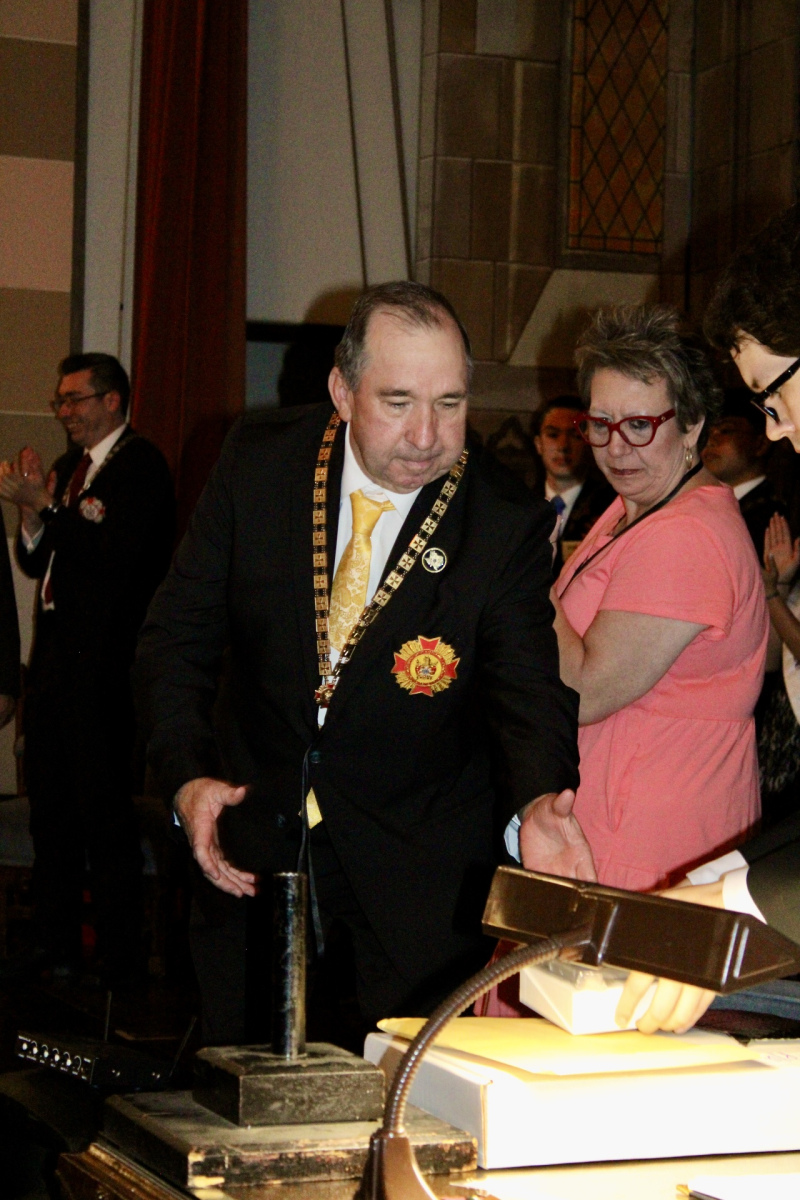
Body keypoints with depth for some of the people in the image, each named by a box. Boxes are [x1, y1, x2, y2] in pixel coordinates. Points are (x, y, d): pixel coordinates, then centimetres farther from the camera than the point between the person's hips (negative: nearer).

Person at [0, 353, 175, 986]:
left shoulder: (141, 465, -9)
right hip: (55, 651, 9)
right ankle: (55, 945, 21)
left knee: (105, 811, -7)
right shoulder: (70, 465, 17)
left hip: (102, 664, -9)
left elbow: (114, 556, -20)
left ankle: (119, 962, -1)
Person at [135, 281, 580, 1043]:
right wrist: (186, 776, -15)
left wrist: (540, 802, -38)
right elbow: (179, 630, -1)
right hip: (251, 839, 2)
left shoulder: (508, 523, -14)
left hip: (414, 866, -2)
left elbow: (529, 692, -16)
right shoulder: (259, 460, -8)